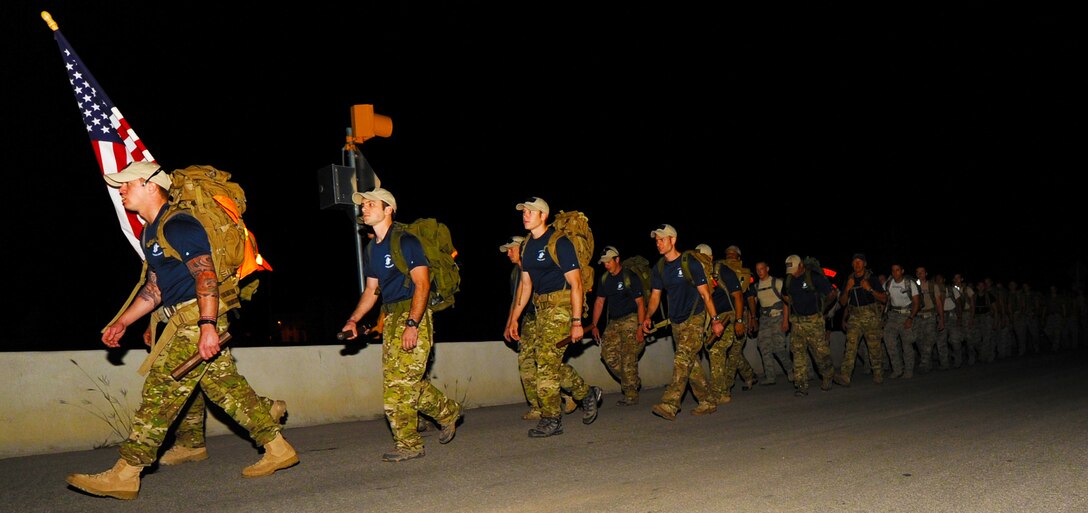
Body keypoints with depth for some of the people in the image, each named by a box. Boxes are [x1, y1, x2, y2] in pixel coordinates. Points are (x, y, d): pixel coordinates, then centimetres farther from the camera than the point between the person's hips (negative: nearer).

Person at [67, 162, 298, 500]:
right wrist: (122, 322, 21)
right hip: (187, 318, 10)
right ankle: (278, 449, 14)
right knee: (225, 386, 10)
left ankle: (125, 474, -5)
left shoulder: (178, 226, -13)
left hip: (199, 316, -10)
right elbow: (154, 288, 26)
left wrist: (207, 326, -30)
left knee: (162, 387, -9)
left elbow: (206, 276, -22)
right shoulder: (151, 232, 20)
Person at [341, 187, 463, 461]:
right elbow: (371, 290, 21)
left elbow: (422, 284, -16)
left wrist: (412, 324, -25)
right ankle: (448, 412, 29)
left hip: (414, 315, -8)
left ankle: (408, 444, 0)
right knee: (408, 381, 10)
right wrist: (353, 320, 8)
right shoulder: (371, 249, 15)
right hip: (391, 318, 8)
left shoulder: (406, 242, -10)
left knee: (400, 382, -9)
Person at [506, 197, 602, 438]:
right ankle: (587, 393, 28)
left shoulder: (559, 243, -12)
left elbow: (576, 284, -14)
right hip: (541, 307, 8)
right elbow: (526, 284, 18)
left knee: (547, 362, -10)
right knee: (543, 360, 8)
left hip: (561, 305, -8)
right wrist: (514, 317, 16)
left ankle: (551, 420, 0)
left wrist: (577, 322, -19)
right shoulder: (527, 246, 12)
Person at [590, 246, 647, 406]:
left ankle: (631, 395, -4)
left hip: (631, 320, -7)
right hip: (614, 322, 7)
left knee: (628, 358, -11)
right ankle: (633, 382, 13)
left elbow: (640, 303, -11)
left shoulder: (630, 277, -10)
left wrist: (640, 327, -18)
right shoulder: (605, 279, 11)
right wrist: (594, 325, 10)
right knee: (607, 353, -4)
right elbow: (599, 302, 15)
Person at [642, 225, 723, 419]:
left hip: (695, 318, -7)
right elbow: (655, 295, 11)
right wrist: (648, 317, -5)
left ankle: (670, 405, -26)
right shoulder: (659, 268, 7)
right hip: (676, 321, 7)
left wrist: (715, 320, -11)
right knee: (692, 363, 9)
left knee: (683, 359, -18)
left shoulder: (690, 263, -11)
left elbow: (705, 293, -8)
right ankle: (708, 402, 19)